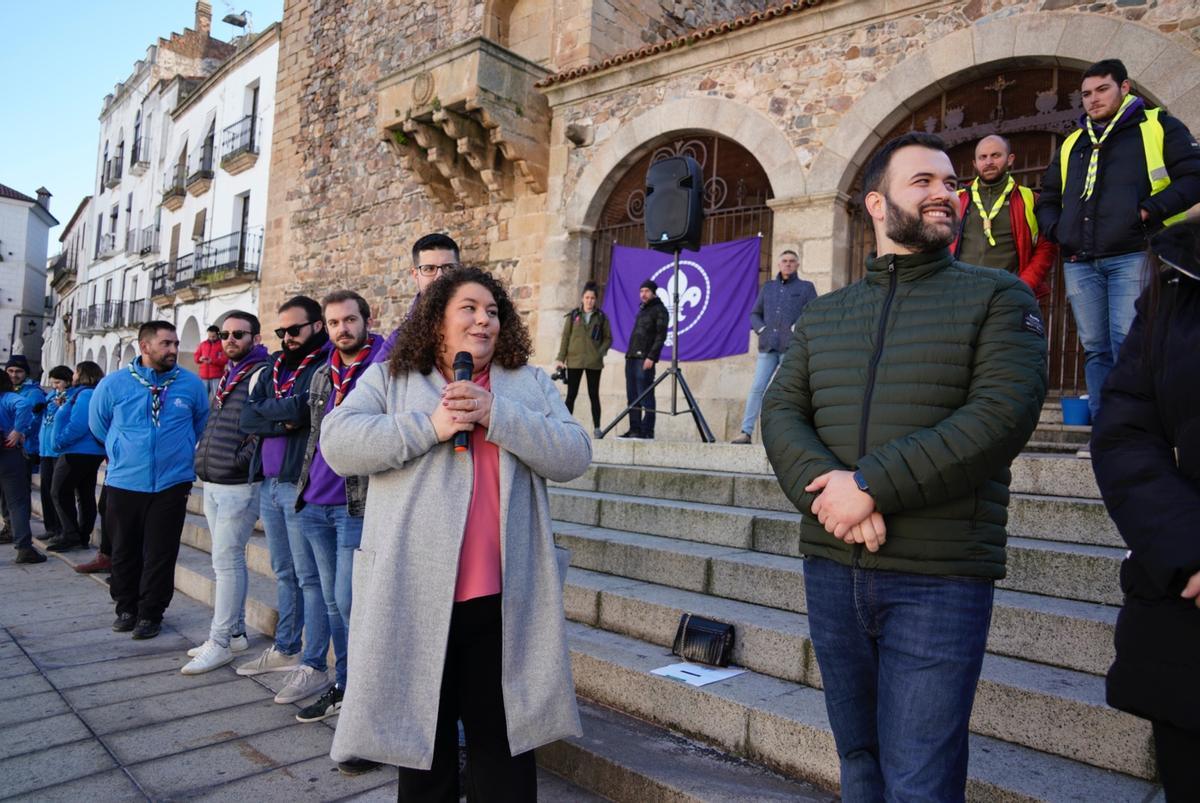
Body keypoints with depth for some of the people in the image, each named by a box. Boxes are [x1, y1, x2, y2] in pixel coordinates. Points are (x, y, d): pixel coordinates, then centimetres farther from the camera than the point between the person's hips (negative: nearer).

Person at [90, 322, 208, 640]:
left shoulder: (192, 384, -3)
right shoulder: (113, 384, -2)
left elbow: (202, 423, 14)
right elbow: (98, 423, 14)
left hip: (171, 484, -1)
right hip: (124, 483, 1)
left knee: (161, 554, 4)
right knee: (125, 551, 12)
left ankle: (150, 614, 18)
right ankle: (126, 609, 29)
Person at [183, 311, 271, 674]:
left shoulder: (261, 373, -11)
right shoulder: (228, 376, 17)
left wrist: (241, 460, -16)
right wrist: (203, 455, 15)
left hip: (239, 486, -9)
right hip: (212, 484, 9)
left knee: (226, 560, -6)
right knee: (228, 559, 14)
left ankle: (220, 643, 4)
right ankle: (235, 633, 24)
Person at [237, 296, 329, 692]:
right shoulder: (275, 368, 15)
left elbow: (299, 408, -21)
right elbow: (247, 418, 4)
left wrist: (268, 411, -5)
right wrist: (284, 423, -11)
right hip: (270, 484, 8)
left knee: (309, 577, -3)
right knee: (284, 573, 17)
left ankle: (314, 666, 4)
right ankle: (284, 649, 30)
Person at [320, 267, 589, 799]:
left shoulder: (530, 383, 8)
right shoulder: (389, 379, 6)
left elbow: (574, 456, -3)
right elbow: (337, 444, -7)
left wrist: (496, 414, -15)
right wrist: (429, 426, -16)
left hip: (503, 598, 1)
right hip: (415, 596, 0)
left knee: (502, 735, 14)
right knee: (423, 734, 17)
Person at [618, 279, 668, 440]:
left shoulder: (659, 310, -2)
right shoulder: (642, 310, 23)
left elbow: (661, 336, -11)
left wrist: (651, 357, -19)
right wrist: (629, 353, 15)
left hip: (645, 358, -8)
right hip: (632, 357, 8)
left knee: (645, 395, -9)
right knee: (632, 395, 6)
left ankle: (647, 431, -9)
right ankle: (634, 429, 9)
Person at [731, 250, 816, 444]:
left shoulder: (806, 287, 10)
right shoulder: (768, 287, 19)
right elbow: (755, 314, 21)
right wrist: (761, 330, 4)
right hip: (768, 347, 3)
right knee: (757, 388, -5)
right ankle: (746, 432, -4)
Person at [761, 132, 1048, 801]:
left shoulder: (997, 297, 1)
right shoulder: (823, 316, 12)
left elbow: (1005, 413, -13)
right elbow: (781, 413, 2)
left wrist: (871, 485, -19)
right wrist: (825, 488, -18)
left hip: (939, 578, -4)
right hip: (832, 570, 4)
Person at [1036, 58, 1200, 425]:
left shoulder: (1158, 127, 10)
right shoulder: (1071, 145, 23)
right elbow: (1046, 199, 29)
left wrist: (1149, 210, -12)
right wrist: (1057, 230, 10)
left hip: (1132, 257, -4)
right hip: (1079, 262, 5)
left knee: (1128, 346, -13)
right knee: (1096, 349, 3)